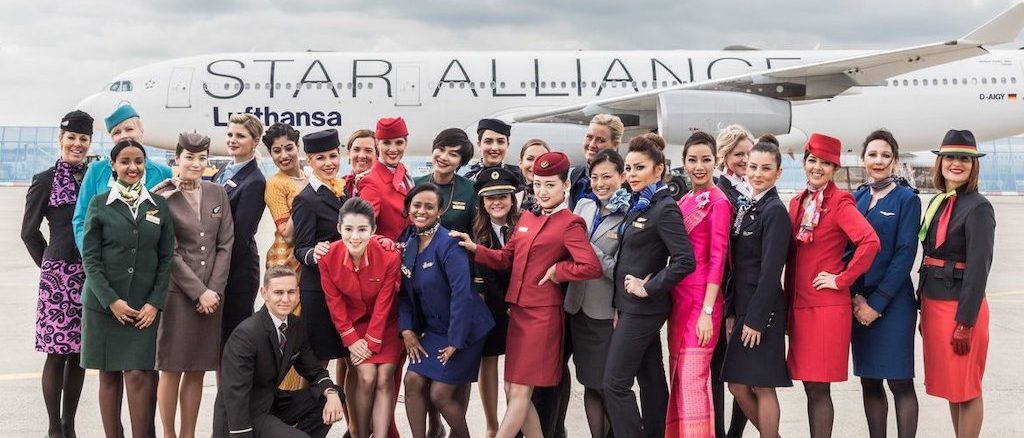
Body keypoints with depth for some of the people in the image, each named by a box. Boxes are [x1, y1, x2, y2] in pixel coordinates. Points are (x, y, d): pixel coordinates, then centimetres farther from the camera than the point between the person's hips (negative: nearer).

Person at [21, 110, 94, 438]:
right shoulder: (45, 181, 0)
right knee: (57, 353, -2)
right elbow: (29, 231, 5)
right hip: (58, 277, -3)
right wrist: (51, 264, 8)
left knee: (80, 354, 7)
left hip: (90, 276, 3)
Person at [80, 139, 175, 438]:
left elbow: (166, 258, 6)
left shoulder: (159, 206, 8)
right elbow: (90, 258, -1)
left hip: (144, 306, 0)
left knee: (138, 374, -9)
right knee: (109, 376, 5)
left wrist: (154, 302, -5)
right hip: (104, 303, 0)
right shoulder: (99, 204, 4)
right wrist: (111, 300, -10)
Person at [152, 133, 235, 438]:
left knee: (197, 370, 8)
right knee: (172, 369, 1)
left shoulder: (217, 194, 8)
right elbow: (170, 254, -8)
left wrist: (214, 289, -4)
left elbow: (225, 244, 6)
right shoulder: (163, 198, -4)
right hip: (177, 292, -4)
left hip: (212, 292, 4)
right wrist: (199, 292, -11)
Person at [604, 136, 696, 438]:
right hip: (632, 305, 9)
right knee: (651, 378, 13)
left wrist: (649, 288, -19)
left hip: (643, 307, -9)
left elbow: (685, 261, -25)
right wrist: (619, 305, 10)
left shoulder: (665, 208, -16)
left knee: (615, 383, -8)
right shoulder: (638, 206, 10)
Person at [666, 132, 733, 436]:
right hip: (679, 299, 8)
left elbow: (717, 258, -13)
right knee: (678, 377, 11)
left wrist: (707, 311, -16)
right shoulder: (684, 201, 13)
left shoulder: (718, 202, -9)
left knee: (692, 379, -7)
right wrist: (673, 302, 10)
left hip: (701, 302, -8)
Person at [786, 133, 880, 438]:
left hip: (827, 307, -7)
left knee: (819, 388, -4)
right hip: (799, 305, 7)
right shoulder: (797, 202, 13)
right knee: (810, 386, 10)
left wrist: (842, 279, -15)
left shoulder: (840, 202, -8)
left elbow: (870, 242, -22)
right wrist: (788, 303, 15)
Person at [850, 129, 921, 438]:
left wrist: (877, 303, -13)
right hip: (858, 302, 5)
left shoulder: (907, 199, -3)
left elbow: (905, 254, -9)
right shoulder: (857, 198, 11)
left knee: (899, 381, -3)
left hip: (893, 302, -5)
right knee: (869, 382, 7)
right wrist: (855, 296, -6)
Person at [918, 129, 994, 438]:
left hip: (961, 307, -8)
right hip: (933, 304, 8)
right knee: (949, 385, 14)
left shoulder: (978, 208, -12)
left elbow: (978, 268, -16)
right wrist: (924, 309, 14)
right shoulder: (937, 203, 11)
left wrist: (965, 322, -18)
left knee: (966, 389, 1)